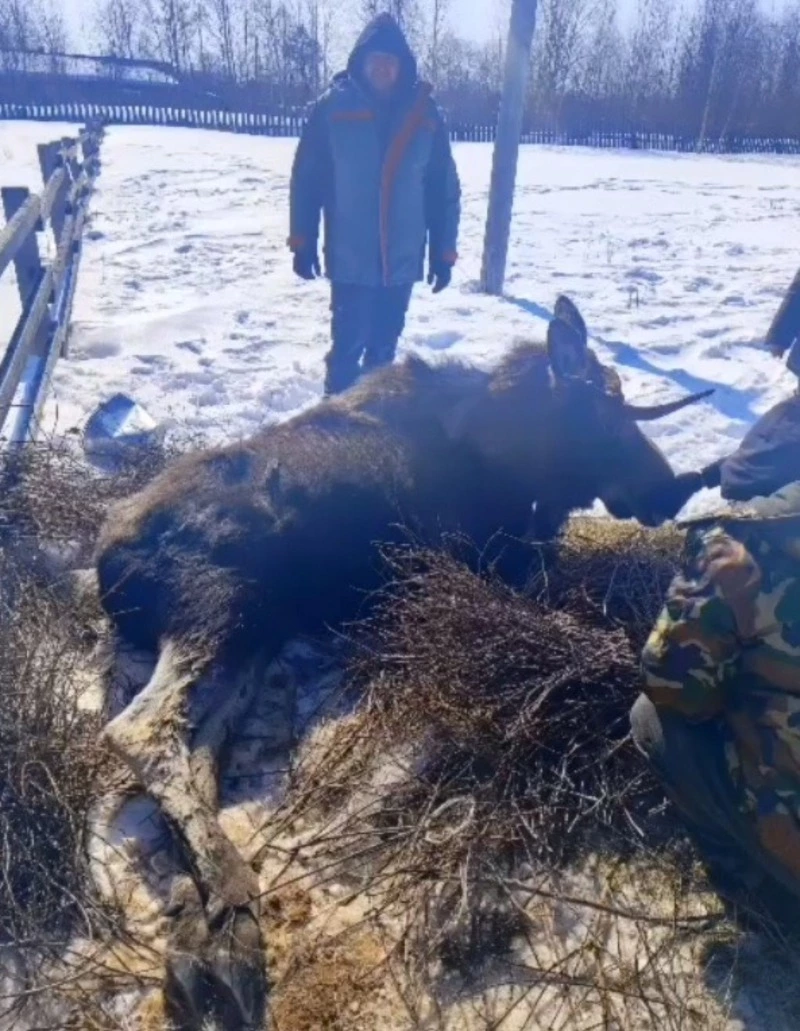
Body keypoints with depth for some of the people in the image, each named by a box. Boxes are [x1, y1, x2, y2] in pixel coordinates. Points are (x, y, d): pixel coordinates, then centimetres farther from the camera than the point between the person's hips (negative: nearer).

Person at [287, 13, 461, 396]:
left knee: (384, 348, 11)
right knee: (348, 345, -2)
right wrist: (303, 242, -4)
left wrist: (444, 252, 2)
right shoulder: (332, 107, -2)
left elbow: (445, 189, 4)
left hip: (402, 260, 2)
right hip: (349, 258, -2)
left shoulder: (425, 114, 3)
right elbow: (306, 178, -1)